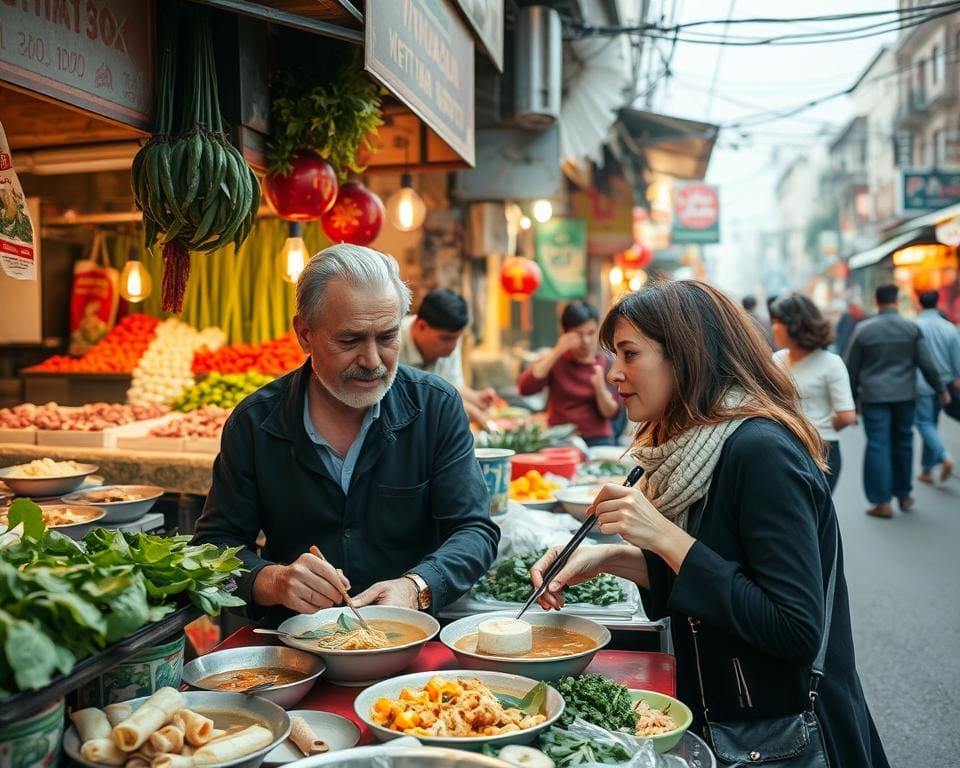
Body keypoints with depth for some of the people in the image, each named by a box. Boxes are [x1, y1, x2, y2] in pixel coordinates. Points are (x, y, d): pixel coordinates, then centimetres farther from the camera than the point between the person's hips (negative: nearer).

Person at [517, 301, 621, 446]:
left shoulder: (607, 364, 3)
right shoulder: (555, 360, 4)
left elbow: (611, 413, -2)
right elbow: (525, 388, -13)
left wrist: (600, 387, -21)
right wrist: (557, 351, -16)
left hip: (597, 440, 0)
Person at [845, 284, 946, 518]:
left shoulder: (863, 329, -2)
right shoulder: (912, 328, 0)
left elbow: (852, 367, 2)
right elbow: (927, 364, 0)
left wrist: (852, 398, 11)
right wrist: (940, 389, 12)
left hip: (874, 396, -2)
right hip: (905, 395, 2)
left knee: (878, 446, 0)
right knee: (903, 443, 14)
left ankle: (883, 502, -1)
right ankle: (904, 495, 25)